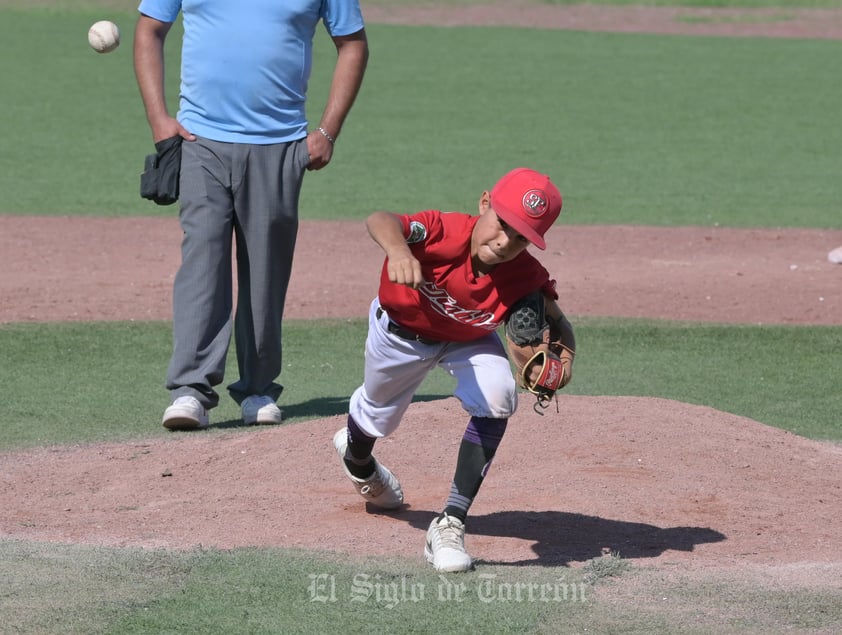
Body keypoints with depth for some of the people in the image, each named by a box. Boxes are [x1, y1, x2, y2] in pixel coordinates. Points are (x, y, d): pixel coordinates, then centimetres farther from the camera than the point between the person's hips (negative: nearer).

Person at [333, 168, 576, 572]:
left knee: (496, 400, -26)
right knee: (377, 414, 22)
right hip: (401, 331, -1)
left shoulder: (527, 278, -33)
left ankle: (451, 524, -19)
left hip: (469, 341, 1)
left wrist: (563, 356, -41)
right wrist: (398, 249, -84)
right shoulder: (444, 233, -43)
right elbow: (380, 220, -60)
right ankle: (358, 462, 64)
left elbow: (557, 323, -17)